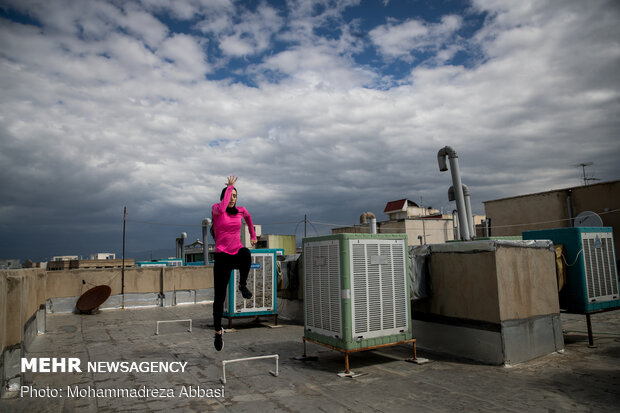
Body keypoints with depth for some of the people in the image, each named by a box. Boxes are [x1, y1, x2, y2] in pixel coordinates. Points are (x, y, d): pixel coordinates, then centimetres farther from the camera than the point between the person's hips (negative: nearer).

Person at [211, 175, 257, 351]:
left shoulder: (241, 210, 8)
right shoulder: (216, 208, -2)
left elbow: (248, 217, 33)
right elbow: (222, 209, -28)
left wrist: (253, 234, 34)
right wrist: (229, 186, -18)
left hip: (237, 253, 2)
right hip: (222, 256, -2)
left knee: (246, 254, -39)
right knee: (219, 297, -1)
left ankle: (243, 285, -13)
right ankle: (218, 332, 19)